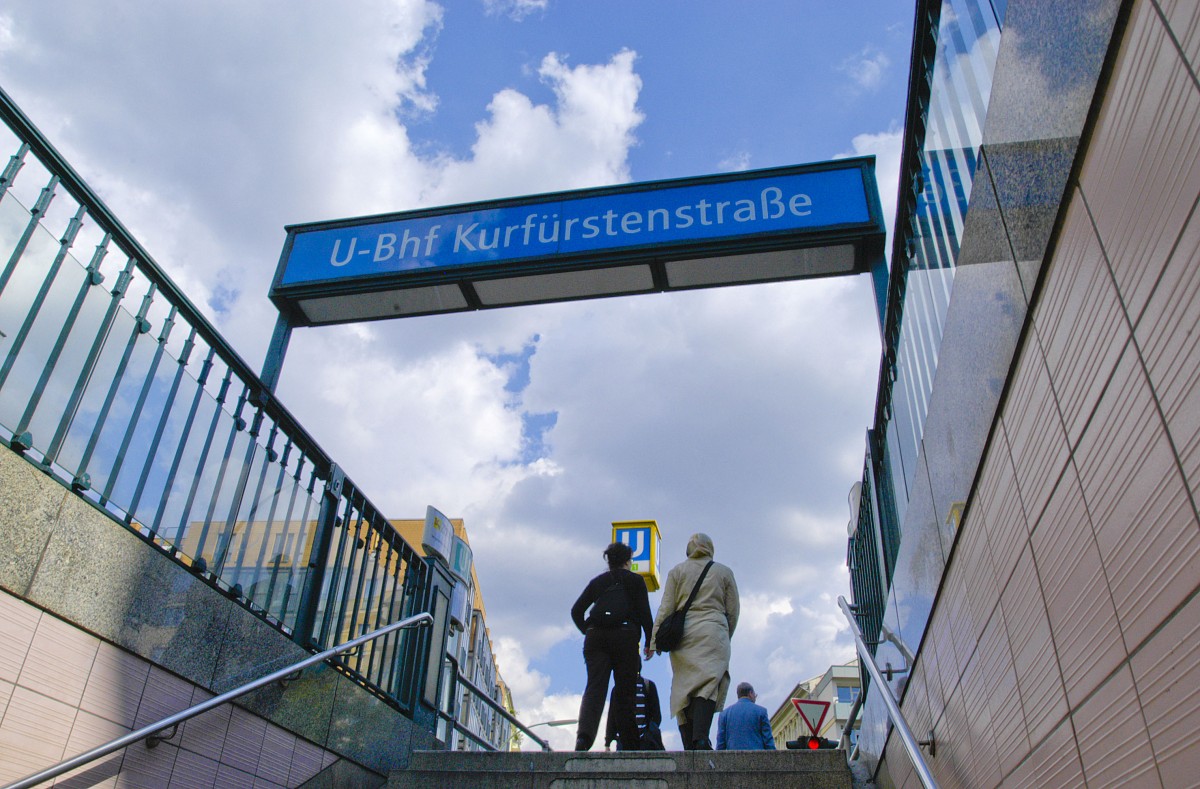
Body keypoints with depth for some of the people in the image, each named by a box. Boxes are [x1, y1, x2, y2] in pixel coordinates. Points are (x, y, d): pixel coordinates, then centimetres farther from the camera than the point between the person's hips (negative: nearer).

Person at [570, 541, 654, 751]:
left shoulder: (597, 581, 21)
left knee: (594, 686, -6)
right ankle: (629, 742, 5)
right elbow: (644, 612, 3)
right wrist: (650, 641, 7)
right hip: (624, 635, -2)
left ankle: (584, 735, -27)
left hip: (595, 637, 2)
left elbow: (576, 610, 15)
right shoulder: (635, 580, 13)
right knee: (624, 689, 4)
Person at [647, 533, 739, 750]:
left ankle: (689, 746, -4)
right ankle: (701, 739, -30)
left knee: (684, 688, 3)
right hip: (713, 632, -1)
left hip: (683, 634, 1)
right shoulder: (724, 572, 14)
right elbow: (733, 612, 13)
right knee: (708, 684, -11)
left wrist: (654, 640, 5)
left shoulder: (677, 571, 13)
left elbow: (666, 608, 5)